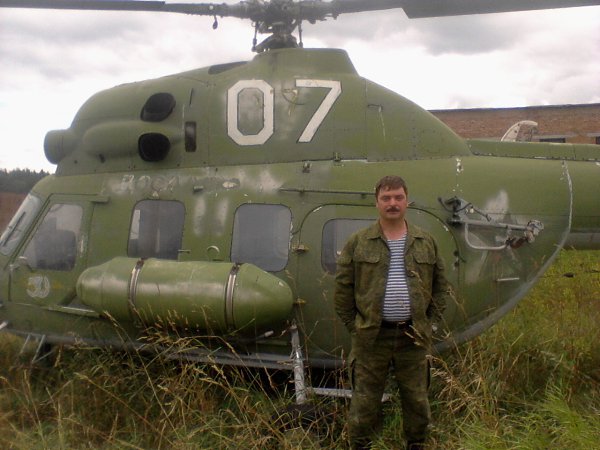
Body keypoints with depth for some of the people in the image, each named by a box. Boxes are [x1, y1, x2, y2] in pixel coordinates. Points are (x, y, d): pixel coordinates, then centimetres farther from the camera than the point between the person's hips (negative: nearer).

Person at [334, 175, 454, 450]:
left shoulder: (427, 242, 6)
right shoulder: (358, 243, -1)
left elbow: (440, 287, 12)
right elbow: (342, 289, 1)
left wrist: (431, 323, 5)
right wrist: (354, 327, -1)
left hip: (414, 337, 2)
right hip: (371, 337, -2)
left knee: (417, 400, 14)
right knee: (365, 401, 7)